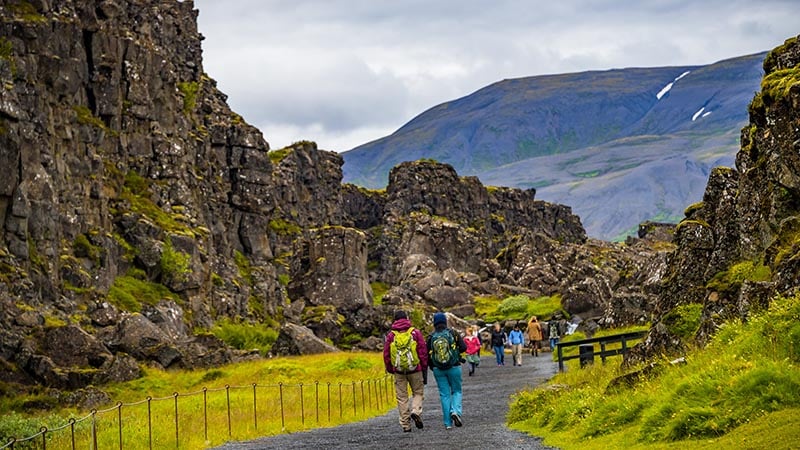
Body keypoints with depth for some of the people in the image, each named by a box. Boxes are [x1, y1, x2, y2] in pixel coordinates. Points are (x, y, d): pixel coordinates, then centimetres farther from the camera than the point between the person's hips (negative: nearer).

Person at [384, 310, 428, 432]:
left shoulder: (391, 335, 3)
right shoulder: (415, 332, -1)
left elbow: (386, 354, 5)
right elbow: (423, 352, -2)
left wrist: (390, 369, 17)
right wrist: (424, 368, 5)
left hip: (398, 371, 1)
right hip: (415, 369, -1)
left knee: (402, 397, 7)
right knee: (418, 392, 14)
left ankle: (405, 424, 6)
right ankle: (416, 412, -13)